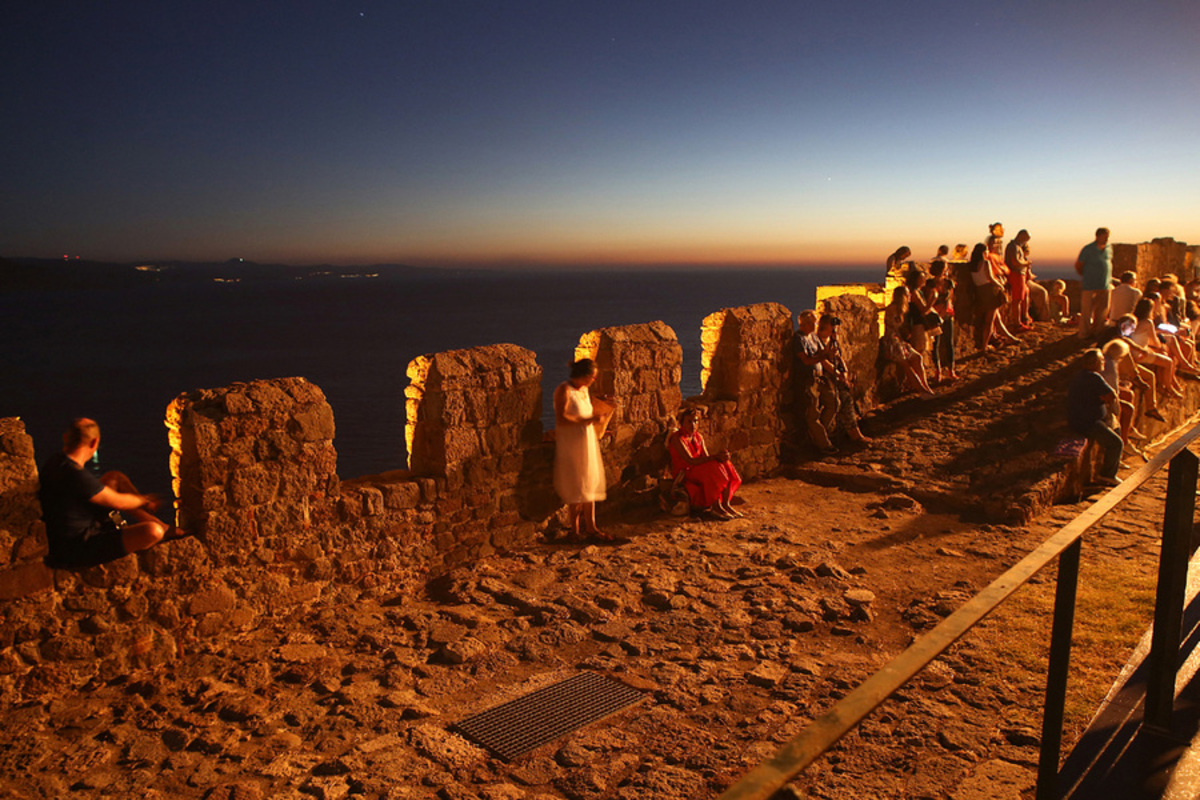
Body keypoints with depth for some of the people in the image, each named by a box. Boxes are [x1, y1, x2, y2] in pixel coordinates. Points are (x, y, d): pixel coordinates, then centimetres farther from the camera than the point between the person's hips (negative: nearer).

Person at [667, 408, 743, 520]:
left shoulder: (699, 436, 8)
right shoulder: (677, 439, -17)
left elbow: (706, 458, 1)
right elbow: (691, 461, -26)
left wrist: (721, 457, -22)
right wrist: (716, 457, -32)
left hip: (700, 470, 8)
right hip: (684, 474, -8)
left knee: (726, 464, -14)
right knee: (714, 468, -30)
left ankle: (726, 504, -20)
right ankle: (716, 507, -27)